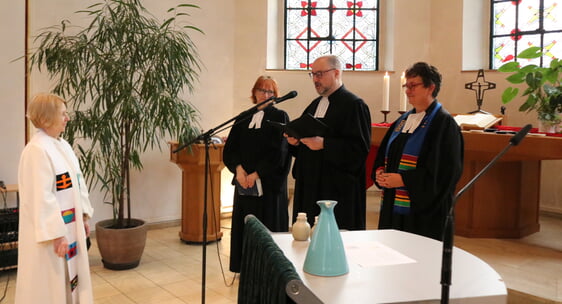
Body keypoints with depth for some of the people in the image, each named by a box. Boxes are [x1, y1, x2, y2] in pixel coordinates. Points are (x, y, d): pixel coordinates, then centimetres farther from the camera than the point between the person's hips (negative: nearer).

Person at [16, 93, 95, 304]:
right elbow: (41, 198, -23)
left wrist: (83, 217, 14)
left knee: (70, 277, 19)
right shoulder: (37, 150, -21)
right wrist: (56, 234, -22)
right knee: (48, 284, 5)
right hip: (50, 228, -9)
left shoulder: (63, 145, 8)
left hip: (69, 225, 9)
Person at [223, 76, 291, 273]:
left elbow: (279, 153, -10)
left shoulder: (279, 118, -2)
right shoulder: (243, 119, 12)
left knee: (268, 225, 0)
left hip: (269, 182, -4)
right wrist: (238, 168, -11)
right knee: (244, 224, 7)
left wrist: (257, 174, -14)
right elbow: (230, 148, 6)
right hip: (244, 181, 5)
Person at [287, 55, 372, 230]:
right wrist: (295, 141, 0)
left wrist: (323, 144, -22)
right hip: (310, 185, 8)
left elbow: (360, 147, -16)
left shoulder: (353, 105, -8)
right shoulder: (315, 105, 18)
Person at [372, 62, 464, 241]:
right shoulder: (403, 120, 15)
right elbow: (384, 154, 21)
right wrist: (380, 172, -1)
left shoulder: (443, 123, -8)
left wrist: (403, 179, -19)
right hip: (392, 206, 7)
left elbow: (446, 170, -15)